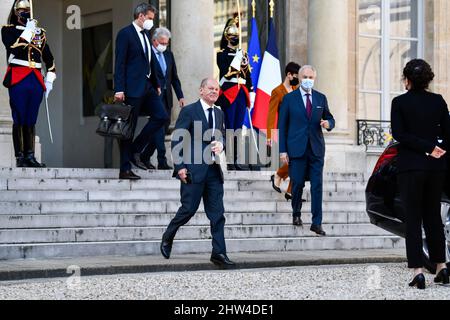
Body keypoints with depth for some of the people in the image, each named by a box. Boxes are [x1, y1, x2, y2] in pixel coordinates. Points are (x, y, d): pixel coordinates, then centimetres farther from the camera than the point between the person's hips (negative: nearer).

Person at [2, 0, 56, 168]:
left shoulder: (40, 32, 17)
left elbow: (49, 59, 20)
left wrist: (49, 80, 12)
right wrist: (28, 31, -11)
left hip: (36, 80, 4)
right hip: (18, 80, -4)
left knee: (31, 120, 5)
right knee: (19, 119, -5)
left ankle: (30, 156, 7)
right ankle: (20, 157, -4)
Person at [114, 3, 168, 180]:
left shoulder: (146, 34, 16)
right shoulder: (125, 34, -8)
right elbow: (120, 63, -13)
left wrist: (156, 84, 19)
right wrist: (119, 90, -19)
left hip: (147, 86, 8)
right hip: (132, 88, -8)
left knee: (161, 116, 0)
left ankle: (135, 149, 9)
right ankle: (125, 170, 1)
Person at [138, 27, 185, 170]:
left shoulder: (169, 54, 14)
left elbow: (174, 77, 18)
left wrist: (180, 96, 11)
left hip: (166, 98, 7)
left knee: (163, 128, 8)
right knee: (159, 128, -13)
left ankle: (145, 156, 22)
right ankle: (162, 161, -14)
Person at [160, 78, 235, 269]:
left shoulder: (219, 114, 16)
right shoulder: (189, 111, -4)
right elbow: (177, 141, -6)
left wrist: (220, 144, -1)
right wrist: (180, 166, -14)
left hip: (213, 169, 6)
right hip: (193, 169, -6)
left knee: (217, 213, 1)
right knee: (189, 209, -3)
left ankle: (219, 253, 3)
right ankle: (168, 237, 22)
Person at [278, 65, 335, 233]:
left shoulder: (321, 98, 10)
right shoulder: (289, 98, 3)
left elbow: (330, 119, 18)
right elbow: (282, 125, 2)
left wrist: (328, 123, -8)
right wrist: (283, 150, -5)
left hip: (316, 149, 2)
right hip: (297, 149, -2)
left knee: (317, 186, -3)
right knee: (297, 184, 2)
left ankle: (317, 223, -1)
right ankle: (296, 214, 25)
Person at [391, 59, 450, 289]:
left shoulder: (400, 103, -6)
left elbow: (399, 134, -13)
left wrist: (428, 148, -12)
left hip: (411, 166, -4)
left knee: (413, 219, 0)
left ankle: (418, 271, -7)